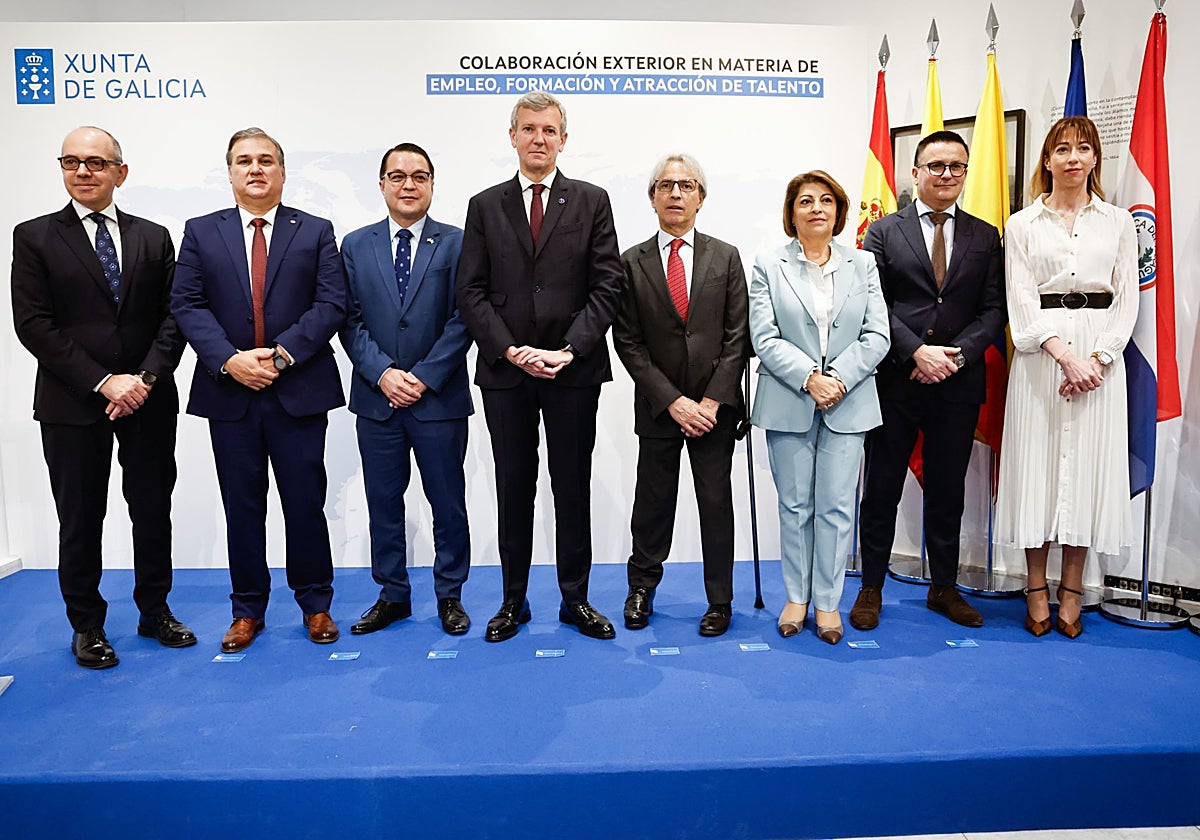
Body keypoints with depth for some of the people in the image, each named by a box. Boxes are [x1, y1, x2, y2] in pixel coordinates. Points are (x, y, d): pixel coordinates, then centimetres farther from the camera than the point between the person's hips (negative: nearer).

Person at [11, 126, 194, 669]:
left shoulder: (153, 237, 9)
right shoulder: (35, 237, 2)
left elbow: (173, 317, 4)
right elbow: (33, 324, -6)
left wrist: (145, 377, -11)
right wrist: (103, 382, -14)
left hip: (148, 400, 2)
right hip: (72, 402, -2)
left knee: (153, 511, 10)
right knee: (80, 519, 8)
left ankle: (155, 611, 26)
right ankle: (86, 625, 24)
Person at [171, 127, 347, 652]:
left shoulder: (316, 232, 6)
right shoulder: (200, 233, 10)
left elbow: (331, 304, -4)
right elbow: (187, 305, 2)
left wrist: (282, 354, -14)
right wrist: (229, 360, -13)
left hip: (299, 390, -1)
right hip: (228, 392, 2)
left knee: (306, 503, 5)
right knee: (242, 507, 9)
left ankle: (315, 603, 20)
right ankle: (247, 609, 23)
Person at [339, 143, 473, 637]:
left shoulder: (456, 244, 1)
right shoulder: (356, 245, 8)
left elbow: (462, 319, -6)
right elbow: (351, 320, 2)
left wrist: (424, 377, -13)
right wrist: (383, 373, -12)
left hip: (439, 398, -2)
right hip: (376, 397, 2)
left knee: (448, 502, 7)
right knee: (383, 502, 10)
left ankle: (449, 595, 22)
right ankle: (392, 595, 25)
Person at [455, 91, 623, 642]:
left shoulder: (592, 202, 6)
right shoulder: (485, 206, 9)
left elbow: (606, 286, -1)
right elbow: (470, 292, 2)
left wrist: (568, 350, -12)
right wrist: (511, 350, -10)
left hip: (574, 370, -1)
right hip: (505, 370, 1)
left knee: (572, 488, 7)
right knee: (513, 488, 9)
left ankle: (575, 598, 21)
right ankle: (513, 600, 22)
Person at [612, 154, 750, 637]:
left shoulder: (726, 257, 5)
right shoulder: (632, 263, 2)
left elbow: (738, 336, 0)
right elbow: (628, 343, -3)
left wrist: (712, 400, -10)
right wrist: (672, 401, -10)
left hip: (715, 406, 0)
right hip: (657, 408, 0)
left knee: (716, 502, 6)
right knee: (653, 501, 9)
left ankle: (720, 601, 21)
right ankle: (642, 588, 29)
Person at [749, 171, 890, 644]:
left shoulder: (863, 265, 9)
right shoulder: (768, 266, 4)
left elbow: (877, 336, 2)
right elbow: (764, 338, -5)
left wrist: (839, 379, -12)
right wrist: (809, 378, -16)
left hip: (848, 404, 1)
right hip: (789, 404, -1)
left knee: (836, 506, 3)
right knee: (795, 505, 7)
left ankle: (828, 601, 15)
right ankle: (796, 597, 20)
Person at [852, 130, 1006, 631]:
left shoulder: (985, 237, 10)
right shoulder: (884, 232, 4)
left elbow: (993, 310, 4)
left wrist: (956, 353, -12)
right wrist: (917, 352, -15)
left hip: (959, 383, 2)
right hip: (895, 382, -2)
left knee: (948, 492, 12)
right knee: (881, 489, 5)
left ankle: (943, 588, 27)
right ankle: (871, 589, 19)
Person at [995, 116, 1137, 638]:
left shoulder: (1118, 222, 11)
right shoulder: (1022, 224, 7)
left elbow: (1126, 299, 5)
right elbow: (1022, 301, -3)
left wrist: (1096, 359, -10)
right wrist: (1065, 354, -15)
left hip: (1101, 355, 2)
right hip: (1040, 355, -1)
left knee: (1090, 463, 2)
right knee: (1037, 462, -1)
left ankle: (1071, 592, 13)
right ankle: (1036, 590, 11)